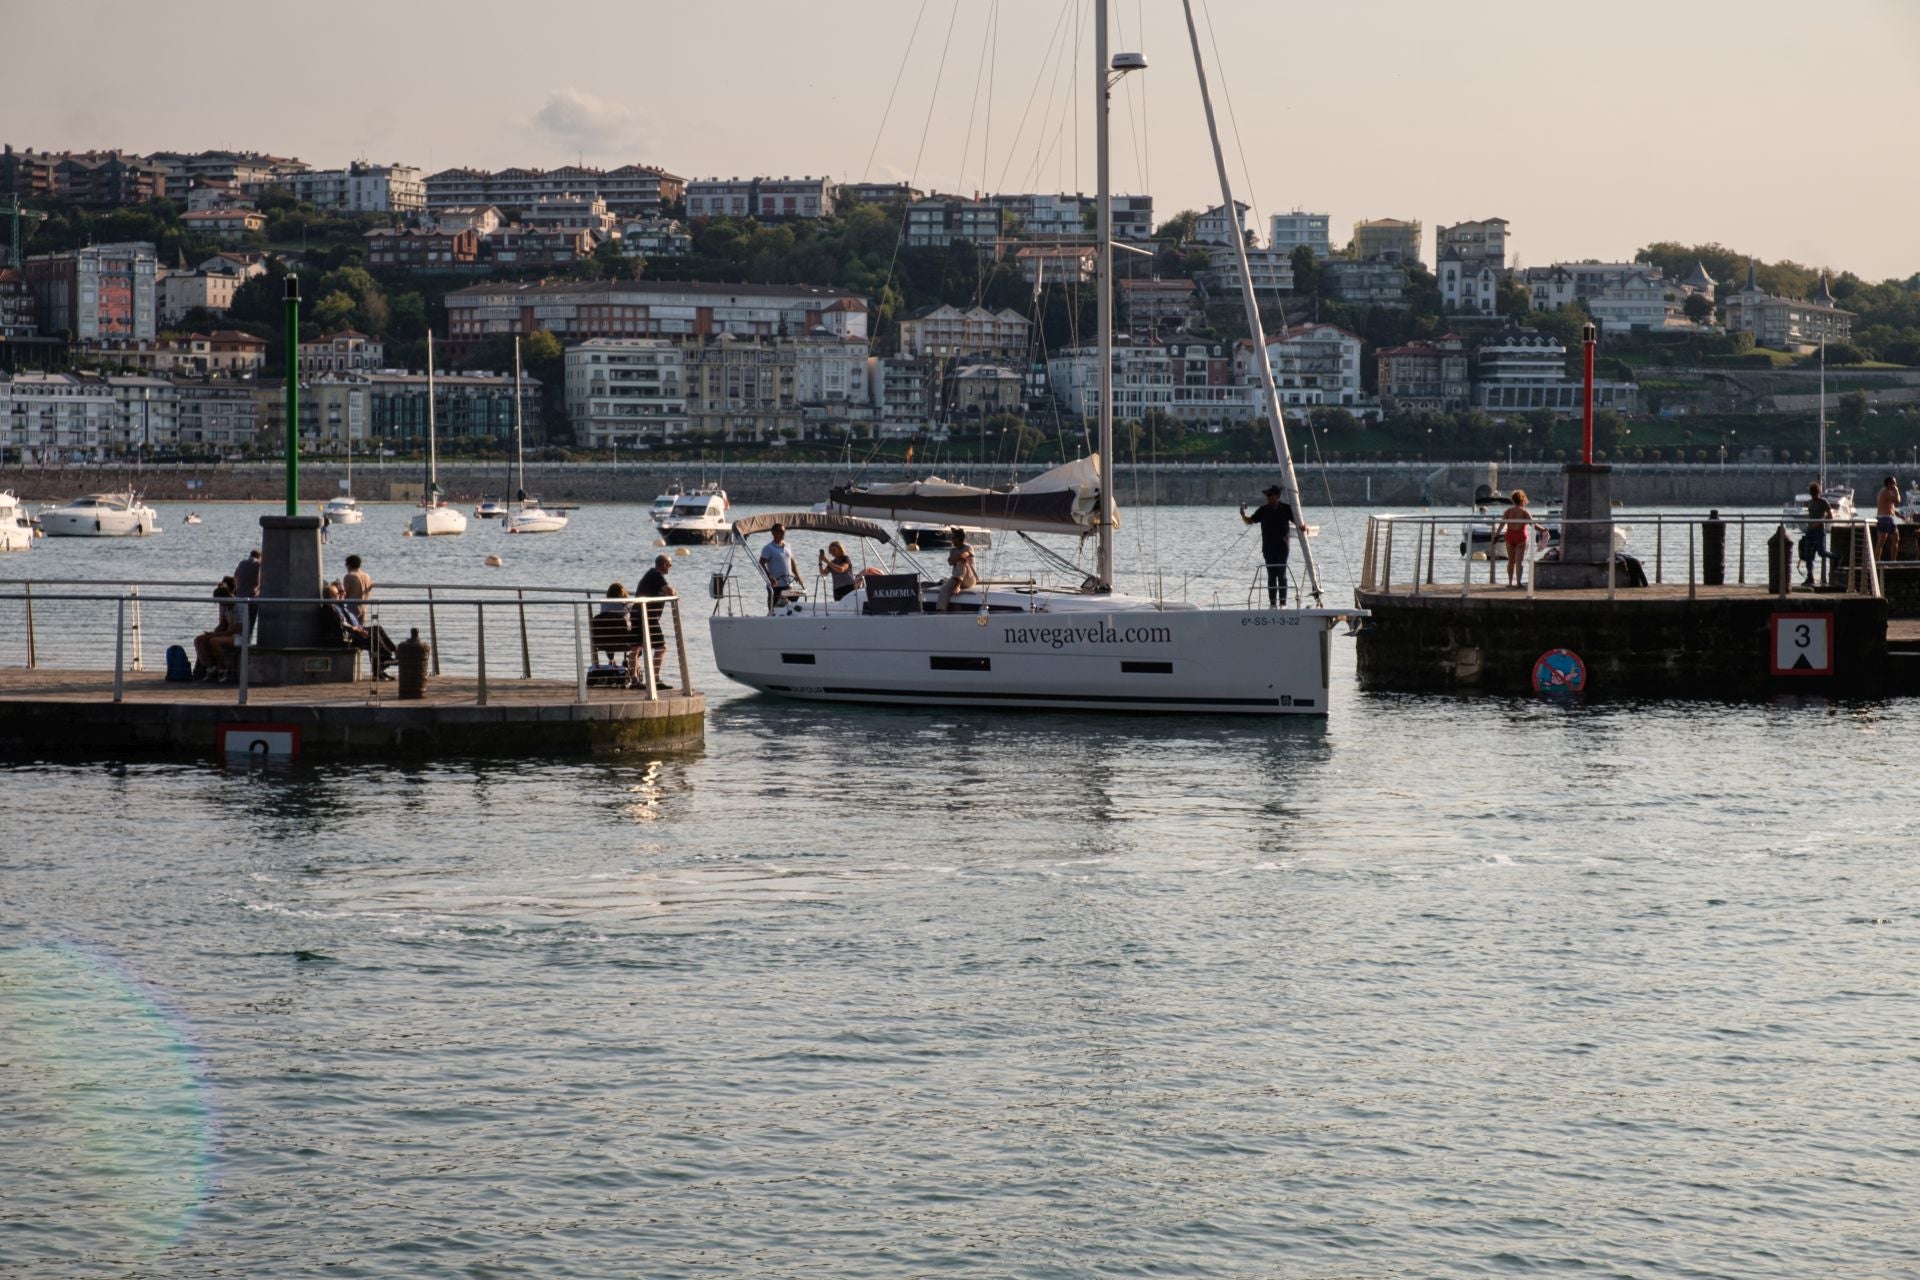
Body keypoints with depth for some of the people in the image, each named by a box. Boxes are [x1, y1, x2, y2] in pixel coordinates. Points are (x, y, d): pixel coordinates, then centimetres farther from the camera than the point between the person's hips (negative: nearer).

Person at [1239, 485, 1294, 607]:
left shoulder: (1286, 509, 1)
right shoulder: (1263, 510, 7)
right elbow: (1249, 521, 11)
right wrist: (1243, 514, -9)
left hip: (1282, 547, -3)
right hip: (1268, 548, 3)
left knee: (1281, 575, -6)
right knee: (1271, 576, 3)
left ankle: (1282, 602, -4)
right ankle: (1272, 602, 5)